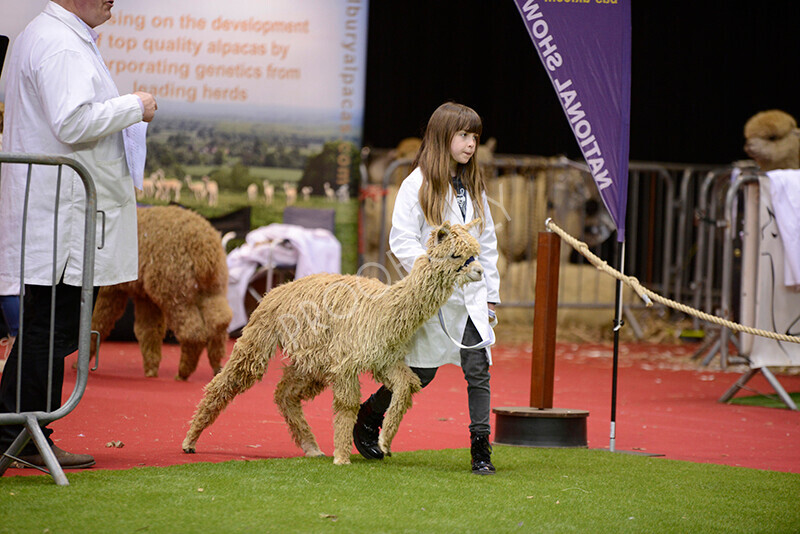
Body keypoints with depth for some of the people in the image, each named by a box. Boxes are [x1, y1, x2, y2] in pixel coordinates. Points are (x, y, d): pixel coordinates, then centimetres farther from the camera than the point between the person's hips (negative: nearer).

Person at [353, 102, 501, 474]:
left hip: (472, 298, 5)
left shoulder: (473, 187, 14)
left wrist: (491, 295, 14)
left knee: (478, 368, -8)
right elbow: (401, 241, -10)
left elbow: (487, 244, 17)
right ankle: (367, 418, 27)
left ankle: (480, 447, -6)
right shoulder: (418, 185, -5)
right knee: (421, 373, 5)